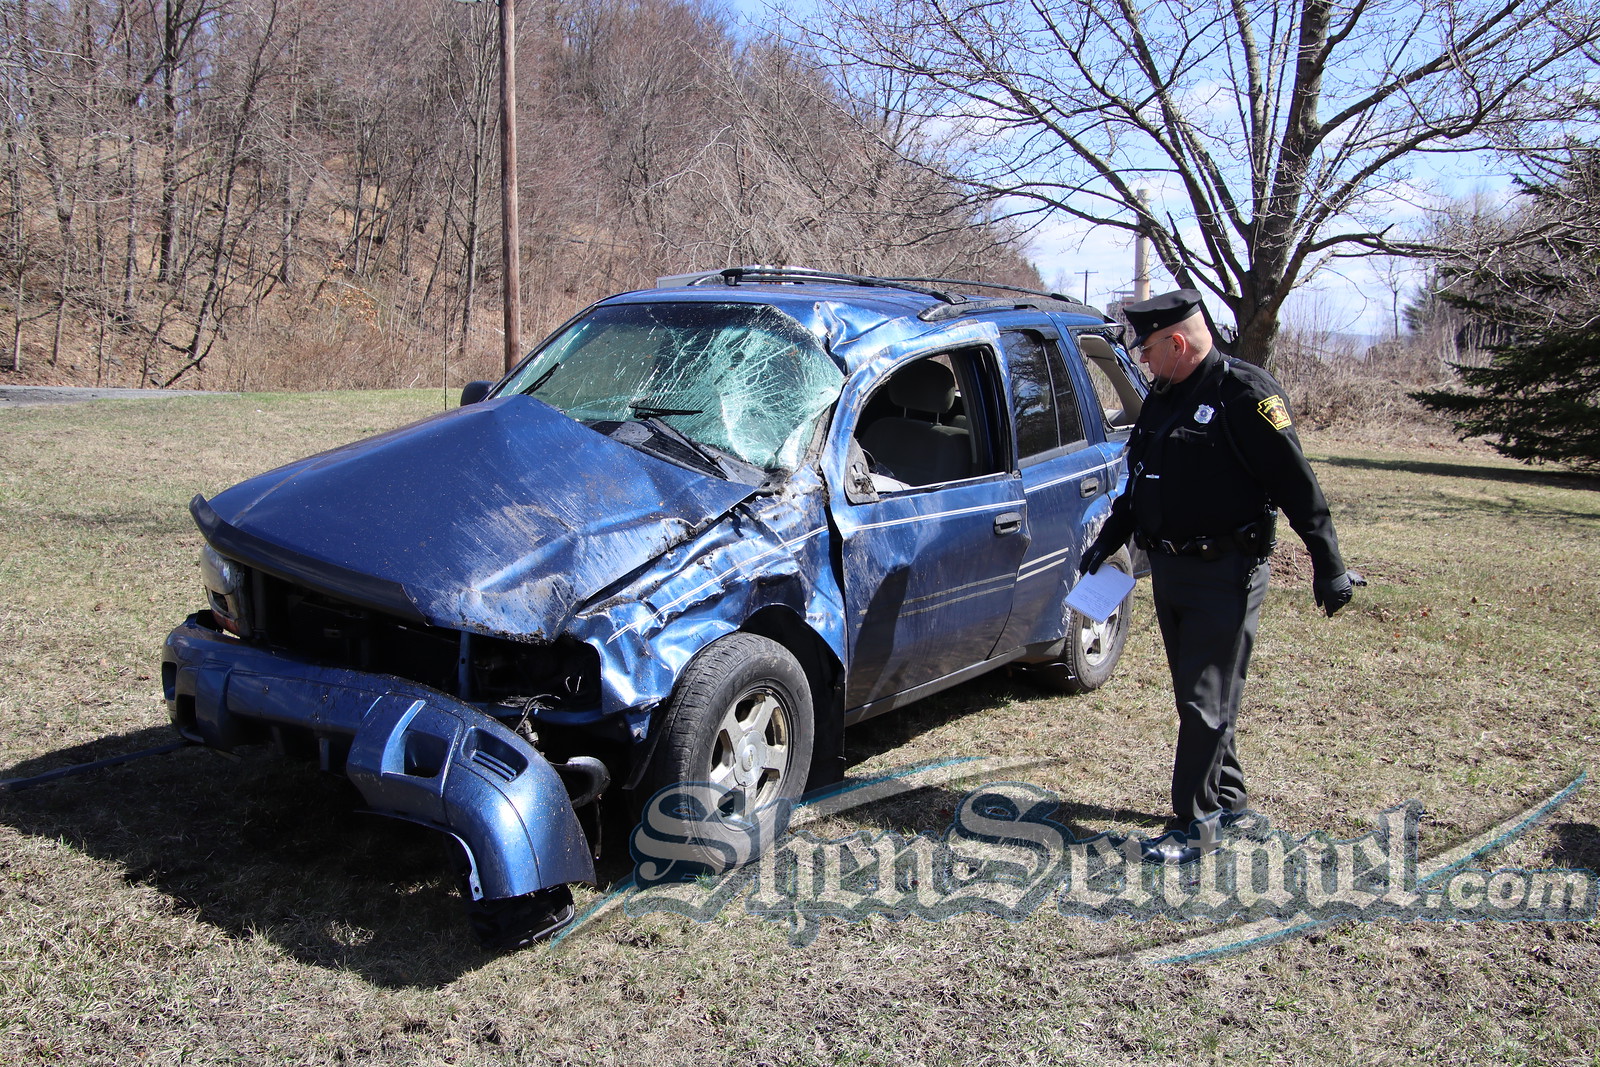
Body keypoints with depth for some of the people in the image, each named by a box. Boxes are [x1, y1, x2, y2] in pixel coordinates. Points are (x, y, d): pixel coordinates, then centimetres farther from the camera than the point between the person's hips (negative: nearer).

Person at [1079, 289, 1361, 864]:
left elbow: (1298, 486, -15)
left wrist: (1329, 567, -16)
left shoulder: (1244, 393, -14)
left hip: (1225, 575, -8)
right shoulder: (1162, 397, 12)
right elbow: (1140, 482, 24)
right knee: (1194, 695, 16)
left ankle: (1194, 824, 4)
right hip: (1169, 572, 8)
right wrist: (1111, 536, 18)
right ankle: (1228, 799, 31)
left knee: (1205, 702, -4)